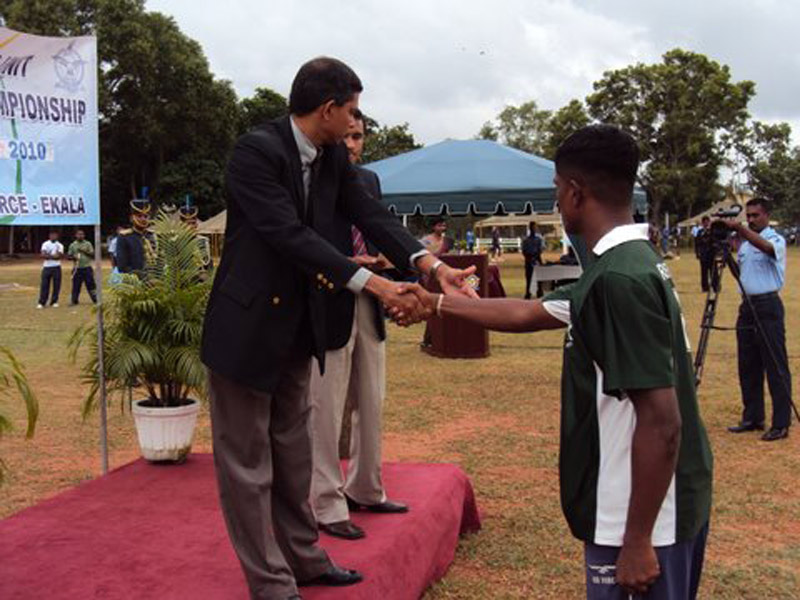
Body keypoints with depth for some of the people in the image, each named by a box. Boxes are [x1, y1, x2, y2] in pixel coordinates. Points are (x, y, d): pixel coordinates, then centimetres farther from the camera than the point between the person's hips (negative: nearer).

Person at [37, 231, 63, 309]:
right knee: (44, 285, -3)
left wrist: (48, 256, -12)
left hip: (56, 267, 1)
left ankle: (54, 302, 10)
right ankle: (41, 302, 2)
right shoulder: (45, 244, 5)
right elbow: (43, 255, -9)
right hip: (46, 267, -1)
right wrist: (54, 256, -12)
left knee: (56, 285, 0)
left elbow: (59, 256, -8)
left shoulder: (60, 245, 7)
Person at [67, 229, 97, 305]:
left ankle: (96, 299, 4)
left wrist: (84, 251, -13)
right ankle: (74, 301, 11)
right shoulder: (72, 245, 9)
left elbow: (93, 254, 1)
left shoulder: (88, 244, 6)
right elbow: (69, 256, 10)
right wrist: (73, 257, -12)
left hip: (87, 268, -1)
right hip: (77, 268, 1)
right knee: (76, 285, 3)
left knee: (90, 284, -1)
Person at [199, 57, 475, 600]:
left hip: (299, 325, 8)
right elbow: (290, 235, -29)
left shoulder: (335, 158, 2)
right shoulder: (256, 151, -21)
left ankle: (302, 556, 33)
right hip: (247, 325, -8)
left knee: (293, 448, 18)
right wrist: (373, 284, -33)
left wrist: (431, 264, -21)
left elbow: (371, 215, -5)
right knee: (247, 457, 4)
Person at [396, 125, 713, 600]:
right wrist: (436, 304, 24)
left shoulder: (619, 279, -23)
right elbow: (531, 314, 18)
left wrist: (637, 541, -21)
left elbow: (661, 421, -26)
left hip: (648, 516, -9)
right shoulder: (630, 262, 7)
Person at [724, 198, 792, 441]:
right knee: (748, 367, 11)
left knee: (775, 367, -4)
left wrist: (739, 228, -39)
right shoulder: (744, 242, 14)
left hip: (767, 306, -7)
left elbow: (766, 247, -32)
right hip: (747, 305, 7)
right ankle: (752, 418, 20)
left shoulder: (776, 239, -6)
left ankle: (781, 424, 0)